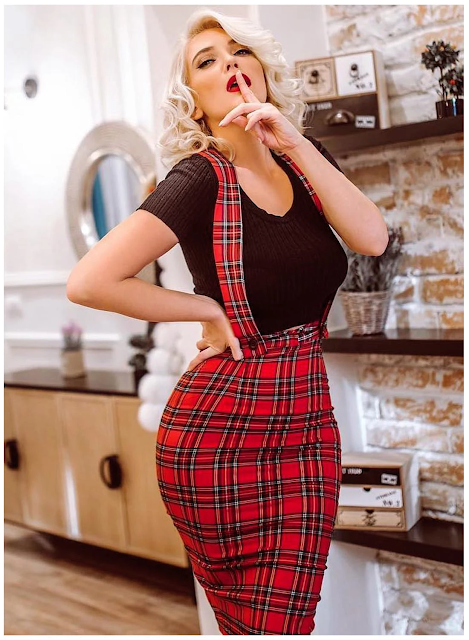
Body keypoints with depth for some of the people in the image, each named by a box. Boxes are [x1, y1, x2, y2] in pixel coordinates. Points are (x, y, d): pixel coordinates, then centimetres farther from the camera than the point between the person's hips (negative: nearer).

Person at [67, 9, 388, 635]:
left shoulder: (307, 157, 8)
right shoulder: (200, 178, -10)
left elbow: (372, 238, -8)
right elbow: (88, 281, -19)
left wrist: (296, 145, -13)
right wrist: (208, 310, -11)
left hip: (308, 422, 5)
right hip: (219, 431, -4)